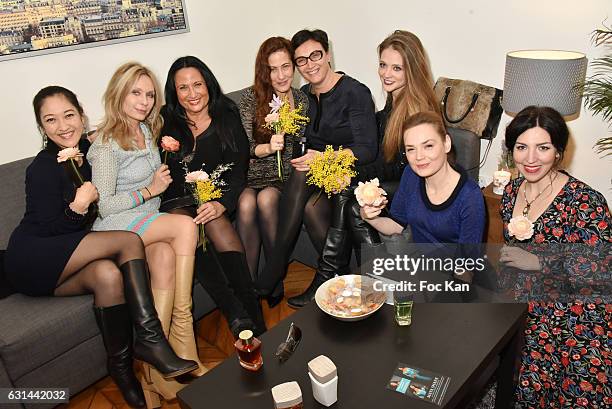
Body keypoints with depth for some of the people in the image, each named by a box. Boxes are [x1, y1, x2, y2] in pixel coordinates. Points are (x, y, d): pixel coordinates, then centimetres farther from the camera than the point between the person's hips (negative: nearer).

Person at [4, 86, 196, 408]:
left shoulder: (87, 149, 5)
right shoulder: (43, 169, -13)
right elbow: (46, 230, -14)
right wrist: (77, 208, -29)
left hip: (65, 265, 6)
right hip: (32, 260, -6)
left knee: (108, 274, -28)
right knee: (130, 241, -25)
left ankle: (121, 366, -21)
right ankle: (150, 341, -24)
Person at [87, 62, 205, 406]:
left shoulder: (146, 129, 15)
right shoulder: (107, 143, -9)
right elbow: (103, 205, -13)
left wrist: (165, 153, 10)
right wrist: (150, 190, -9)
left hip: (148, 221, 6)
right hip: (115, 226, -6)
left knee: (166, 258, -28)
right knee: (186, 225, -29)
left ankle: (158, 367, -25)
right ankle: (184, 353, -22)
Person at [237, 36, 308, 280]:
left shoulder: (301, 100, 9)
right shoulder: (251, 97, 1)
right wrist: (268, 147, -23)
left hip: (285, 175, 1)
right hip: (253, 174, 0)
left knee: (266, 198, -32)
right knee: (246, 203, -32)